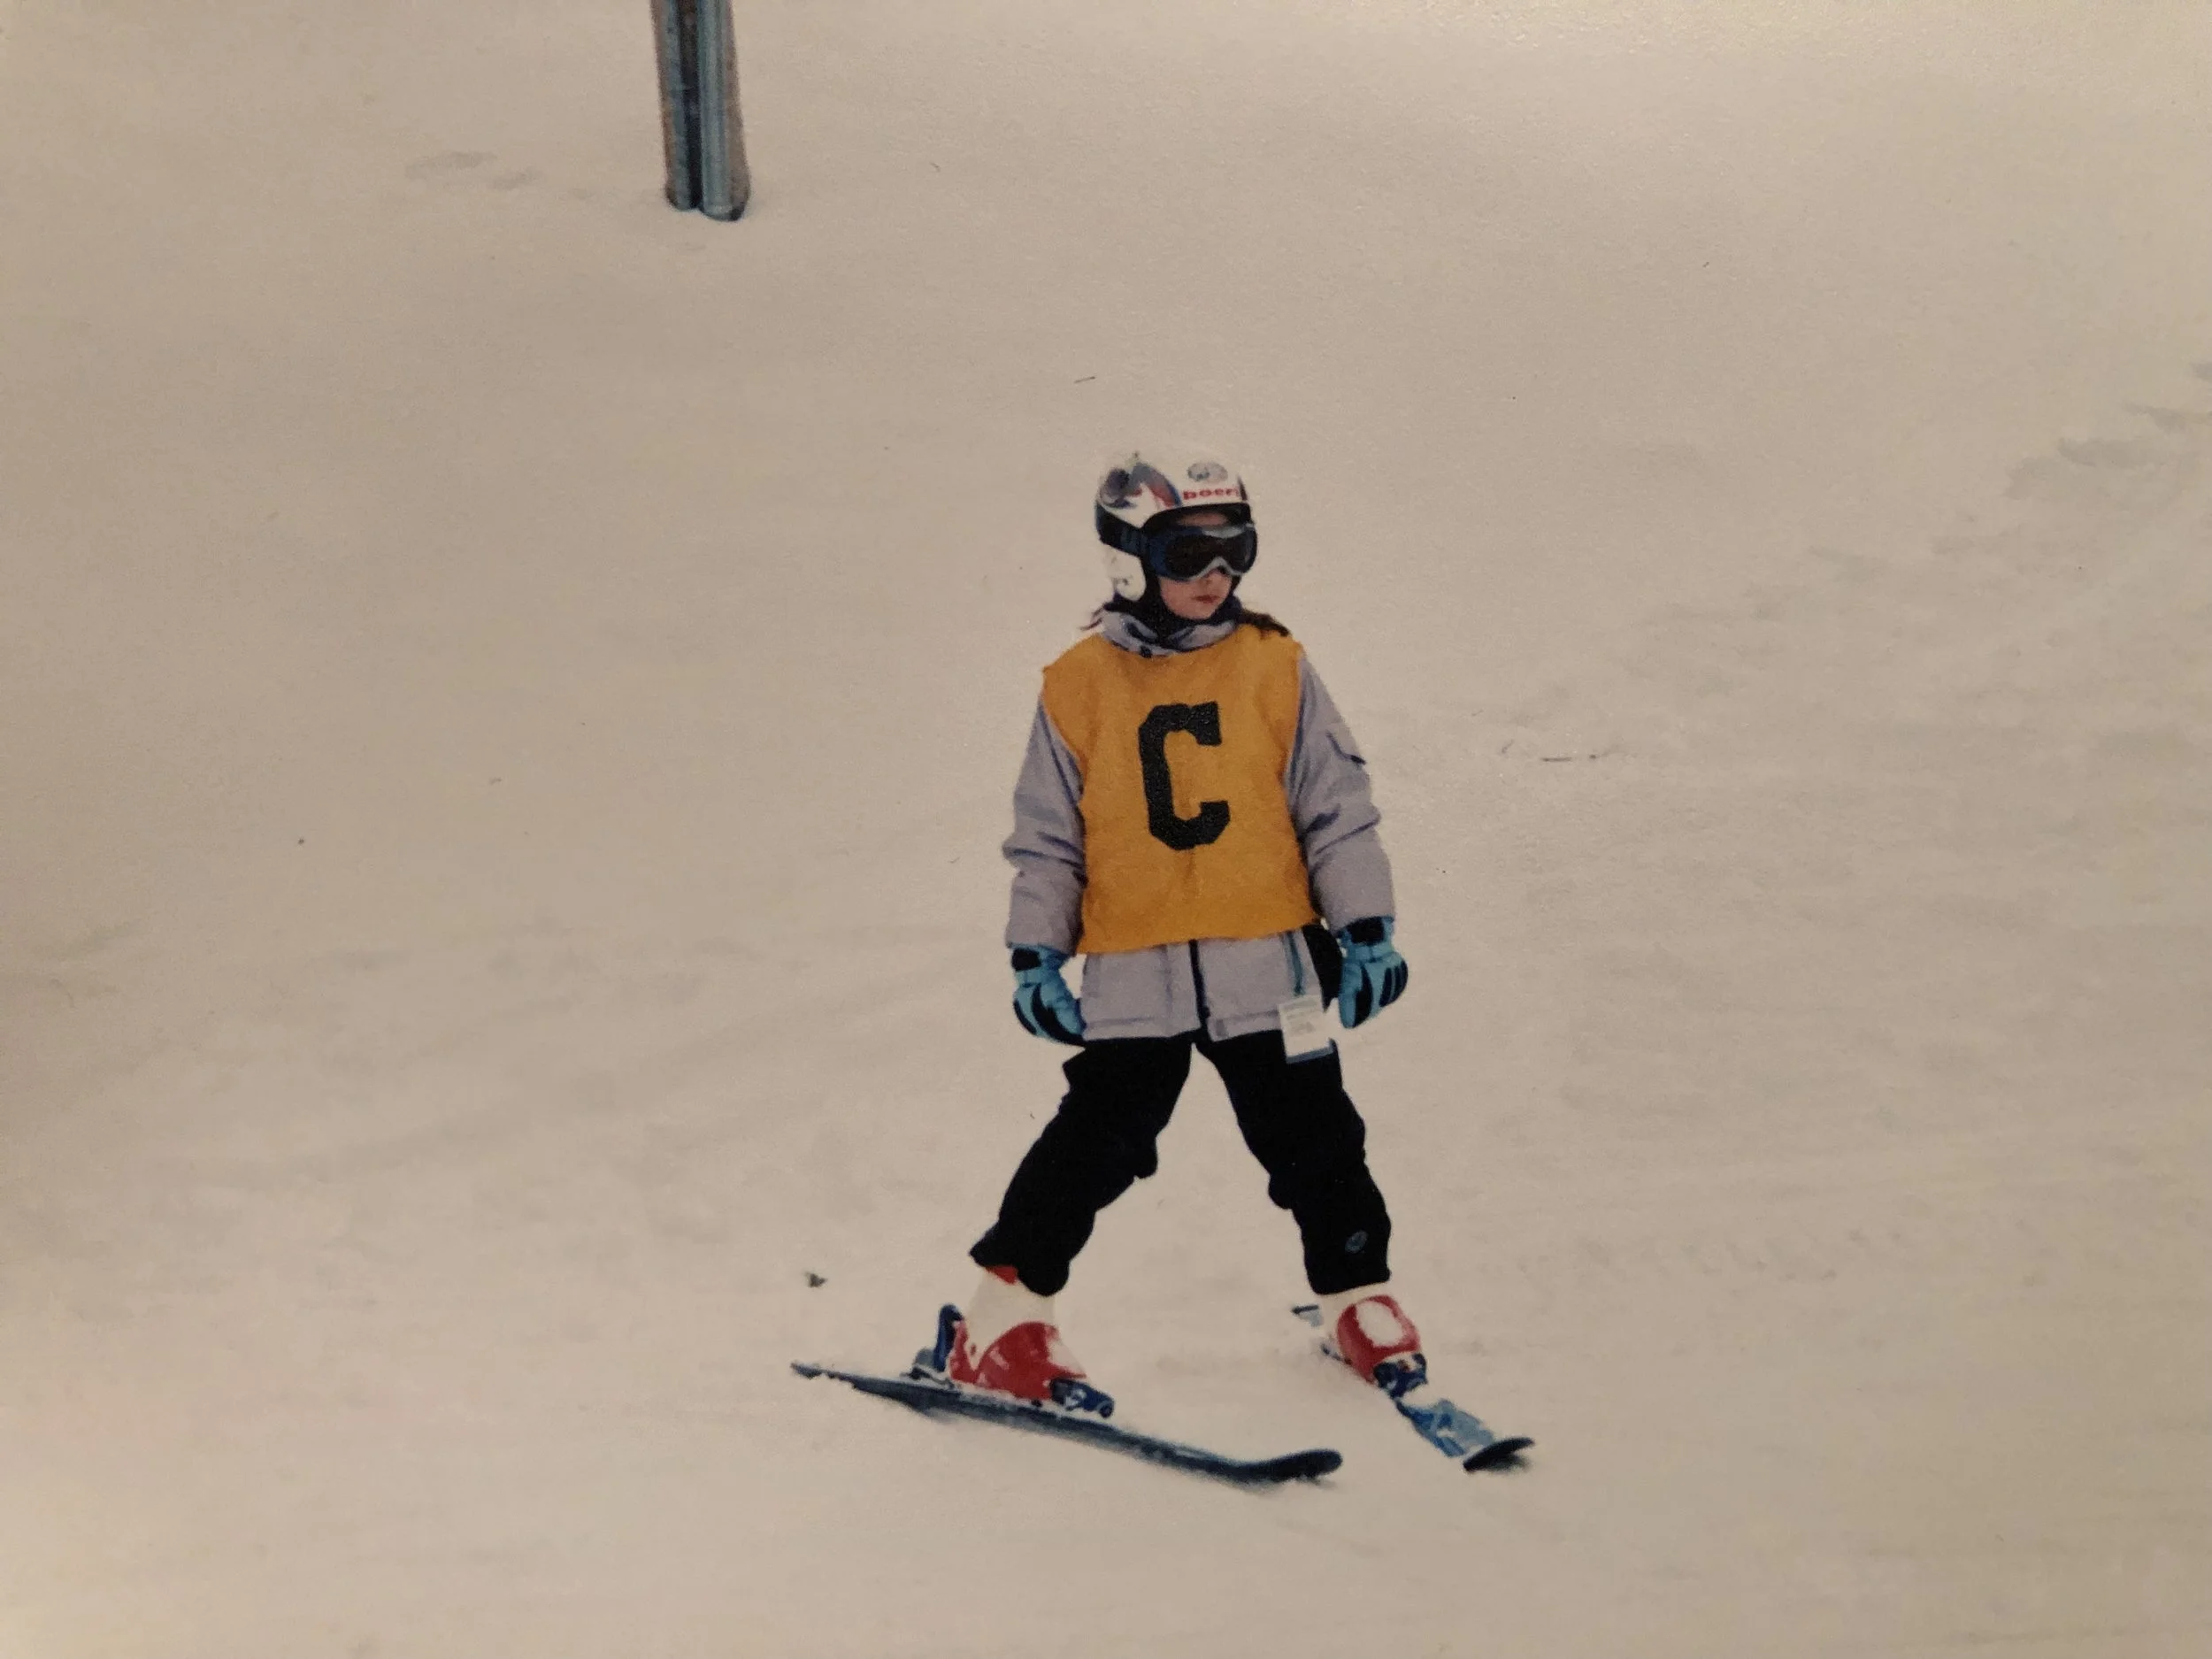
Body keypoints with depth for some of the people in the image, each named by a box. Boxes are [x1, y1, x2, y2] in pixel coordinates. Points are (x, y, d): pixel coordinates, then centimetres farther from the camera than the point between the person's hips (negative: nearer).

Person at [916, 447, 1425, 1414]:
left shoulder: (1275, 669, 4)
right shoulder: (1079, 688, 2)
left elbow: (1336, 806, 6)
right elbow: (1046, 836, 8)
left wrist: (1368, 928, 2)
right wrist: (1035, 952, 3)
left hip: (1266, 964, 1)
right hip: (1133, 970, -1)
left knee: (1313, 1143, 7)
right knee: (1097, 1142, -5)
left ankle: (1360, 1305, 26)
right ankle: (1001, 1322, 4)